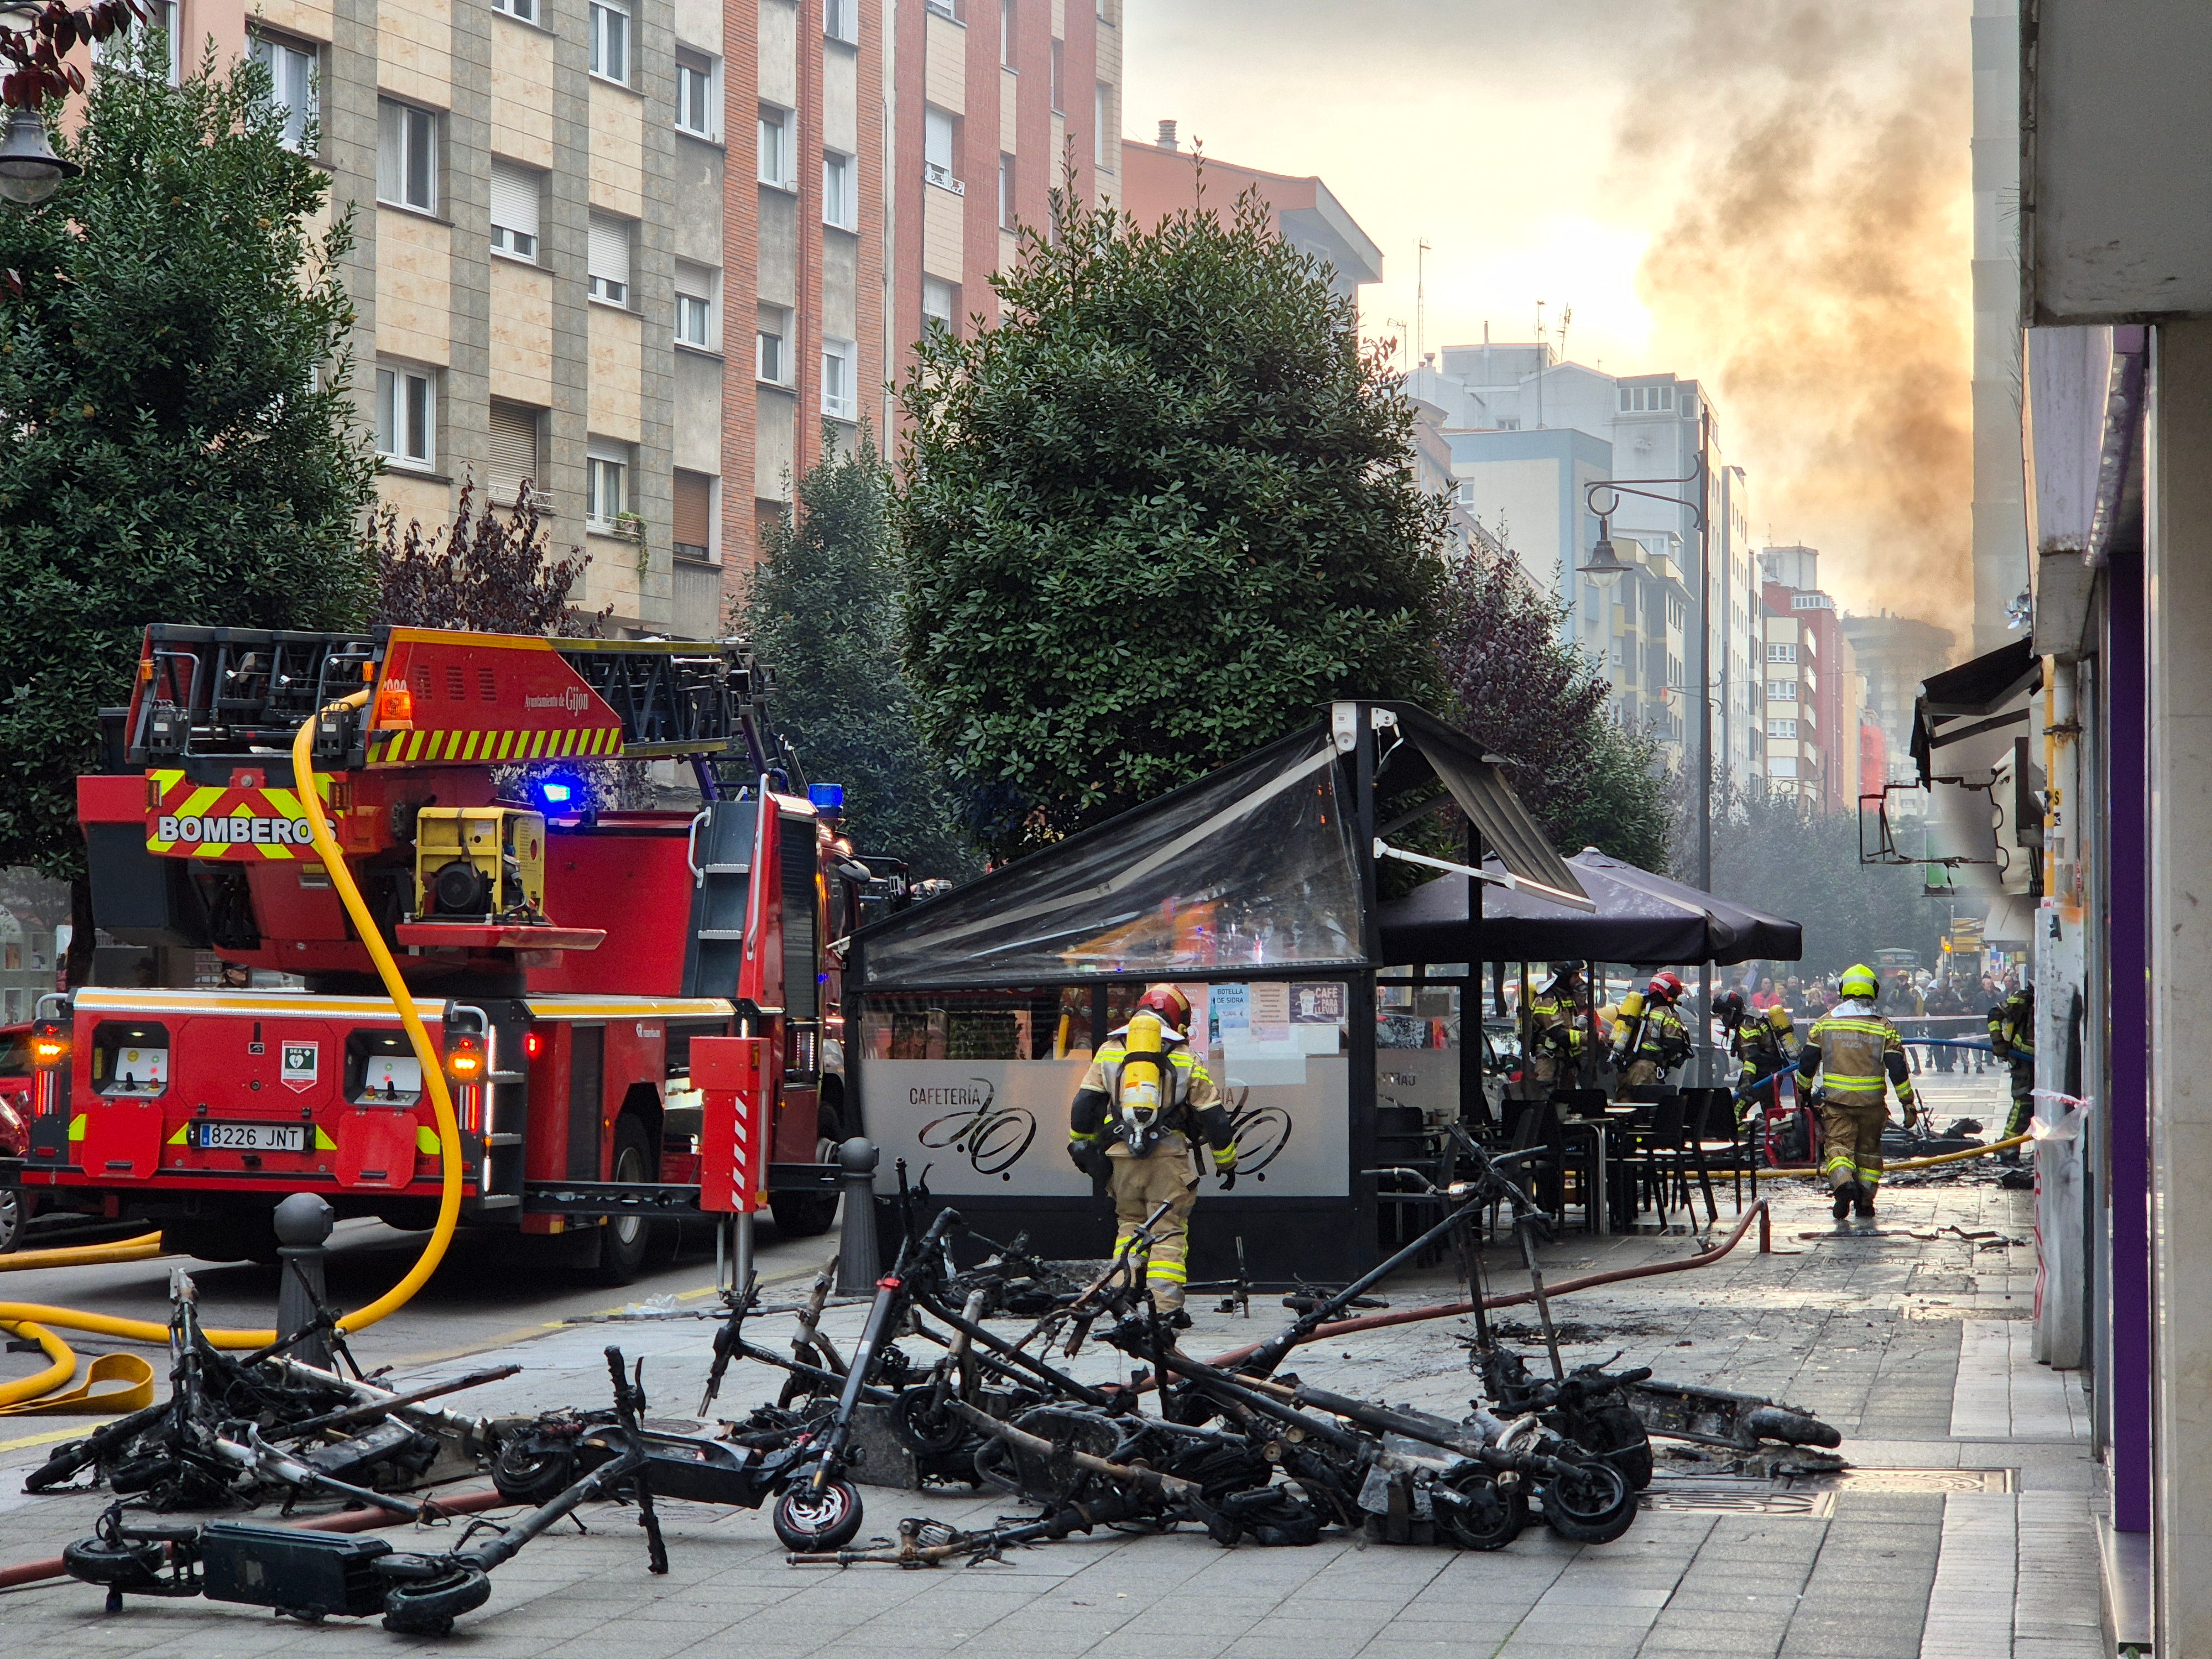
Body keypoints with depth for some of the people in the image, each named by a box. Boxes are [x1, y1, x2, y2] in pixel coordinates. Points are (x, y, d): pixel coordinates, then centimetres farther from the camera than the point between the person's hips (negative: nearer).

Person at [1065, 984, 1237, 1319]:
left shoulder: (1109, 1051, 12)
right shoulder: (1186, 1058, 8)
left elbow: (1084, 1103, 10)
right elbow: (1214, 1117, 9)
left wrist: (1080, 1144, 23)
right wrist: (1227, 1162, 19)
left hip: (1121, 1154, 2)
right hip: (1168, 1154, -2)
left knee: (1129, 1224, 17)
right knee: (1169, 1230, 2)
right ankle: (1166, 1307, -8)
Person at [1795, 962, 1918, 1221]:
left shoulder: (1824, 1022, 3)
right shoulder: (1884, 1027, 1)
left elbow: (1807, 1062, 5)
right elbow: (1898, 1069, -3)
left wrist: (1803, 1090, 21)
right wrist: (1909, 1104, 2)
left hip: (1836, 1100, -1)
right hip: (1872, 1102, 1)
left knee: (1838, 1144, -1)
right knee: (1868, 1148, 15)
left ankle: (1843, 1181, -29)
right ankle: (1865, 1201, 16)